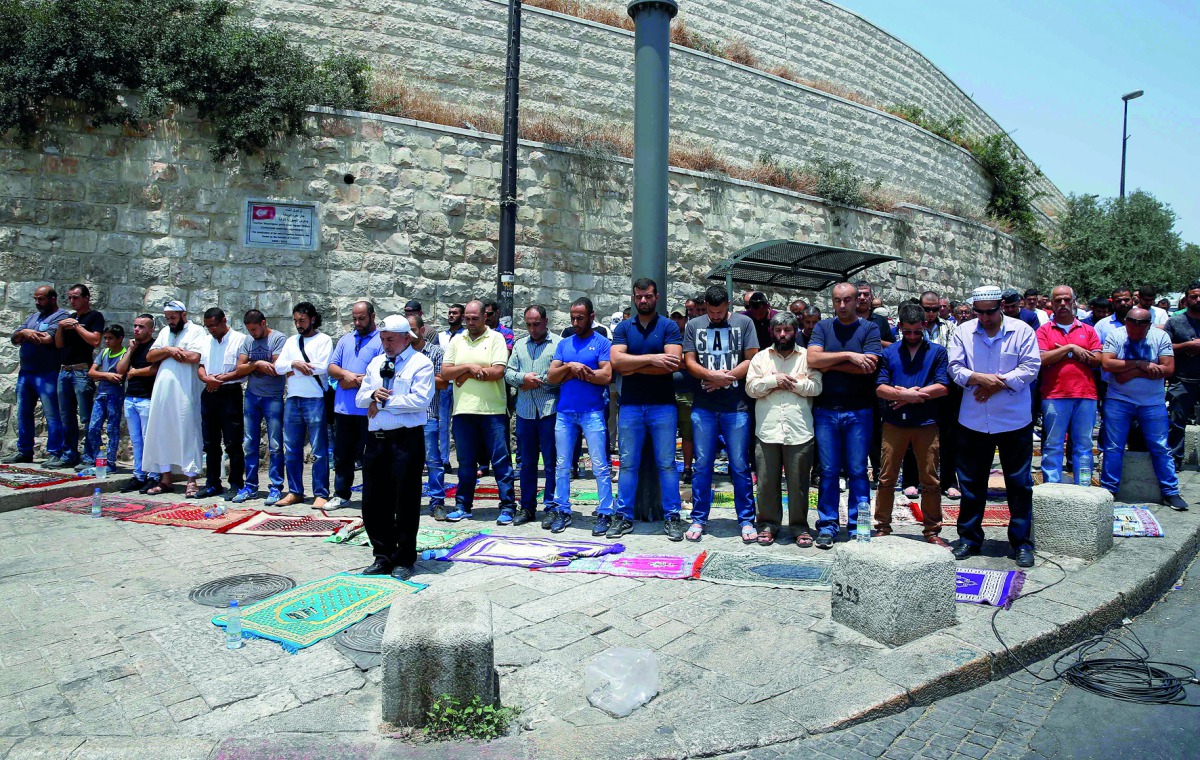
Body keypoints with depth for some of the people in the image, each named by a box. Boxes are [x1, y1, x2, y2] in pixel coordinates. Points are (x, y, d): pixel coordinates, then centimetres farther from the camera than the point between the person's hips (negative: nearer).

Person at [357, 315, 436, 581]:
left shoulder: (420, 363, -3)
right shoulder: (376, 364, 18)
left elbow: (420, 399, -16)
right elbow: (360, 398, 17)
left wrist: (384, 402, -10)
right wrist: (373, 394, -6)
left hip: (406, 440, -6)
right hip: (376, 440, 7)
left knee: (405, 503, 1)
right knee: (373, 501, 9)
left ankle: (405, 560, 14)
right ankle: (383, 556, 23)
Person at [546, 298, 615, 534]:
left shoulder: (602, 343, 0)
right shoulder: (564, 344, 13)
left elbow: (606, 376, -13)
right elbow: (551, 377, 5)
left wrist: (574, 372, -9)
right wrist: (570, 367, -12)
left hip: (592, 412, -4)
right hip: (564, 412, 5)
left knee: (600, 466, -3)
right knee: (562, 466, 9)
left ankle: (605, 514, 5)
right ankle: (562, 511, 19)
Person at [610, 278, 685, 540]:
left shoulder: (669, 327, 2)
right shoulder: (623, 328, 9)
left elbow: (673, 363, -13)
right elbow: (616, 361, -7)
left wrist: (633, 367, -9)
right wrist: (651, 358, -15)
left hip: (663, 405, -2)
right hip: (630, 405, 2)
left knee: (667, 463, 2)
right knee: (627, 463, 6)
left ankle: (671, 517, 10)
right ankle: (624, 516, 14)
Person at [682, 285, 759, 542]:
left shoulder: (744, 323, 6)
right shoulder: (694, 326, 11)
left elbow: (751, 359, 0)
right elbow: (689, 361, 3)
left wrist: (725, 377, -11)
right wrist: (712, 375, -14)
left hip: (736, 407, -1)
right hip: (703, 407, 2)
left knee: (740, 467, 3)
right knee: (702, 465, 6)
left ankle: (746, 521, 13)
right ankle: (698, 519, 16)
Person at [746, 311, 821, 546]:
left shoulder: (807, 357, 8)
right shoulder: (760, 357, 11)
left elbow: (816, 387, -2)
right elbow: (751, 388, 2)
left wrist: (791, 382, -8)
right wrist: (773, 380, -9)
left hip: (799, 431, -1)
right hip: (767, 430, 1)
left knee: (798, 482, 5)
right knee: (767, 481, 6)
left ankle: (799, 526, 18)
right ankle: (768, 524, 19)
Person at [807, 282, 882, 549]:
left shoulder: (869, 328, 3)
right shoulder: (823, 327, 7)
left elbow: (869, 366, -12)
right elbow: (812, 359, -9)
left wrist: (829, 363, -7)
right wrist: (848, 355, -14)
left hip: (859, 411, -1)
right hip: (826, 410, 1)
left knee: (857, 471, 4)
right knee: (828, 471, 4)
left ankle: (857, 525, 15)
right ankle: (827, 525, 13)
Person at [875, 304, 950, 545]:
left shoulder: (937, 351, 7)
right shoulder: (889, 352, 9)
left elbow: (942, 387, -5)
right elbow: (880, 387, 0)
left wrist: (907, 394, -8)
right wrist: (906, 395, -15)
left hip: (926, 424, -1)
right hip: (894, 423, 1)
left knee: (930, 481, 5)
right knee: (886, 478, 5)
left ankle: (932, 531, 16)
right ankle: (882, 527, 16)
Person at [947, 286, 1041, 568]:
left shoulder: (1022, 330, -1)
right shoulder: (963, 332, 4)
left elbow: (1031, 367, -6)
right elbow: (955, 367, 0)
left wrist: (999, 383, -14)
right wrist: (978, 378, -18)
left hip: (1014, 420, -2)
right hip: (973, 420, 2)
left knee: (1019, 483, 5)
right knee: (971, 483, 10)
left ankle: (1022, 543, 17)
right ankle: (969, 537, 24)